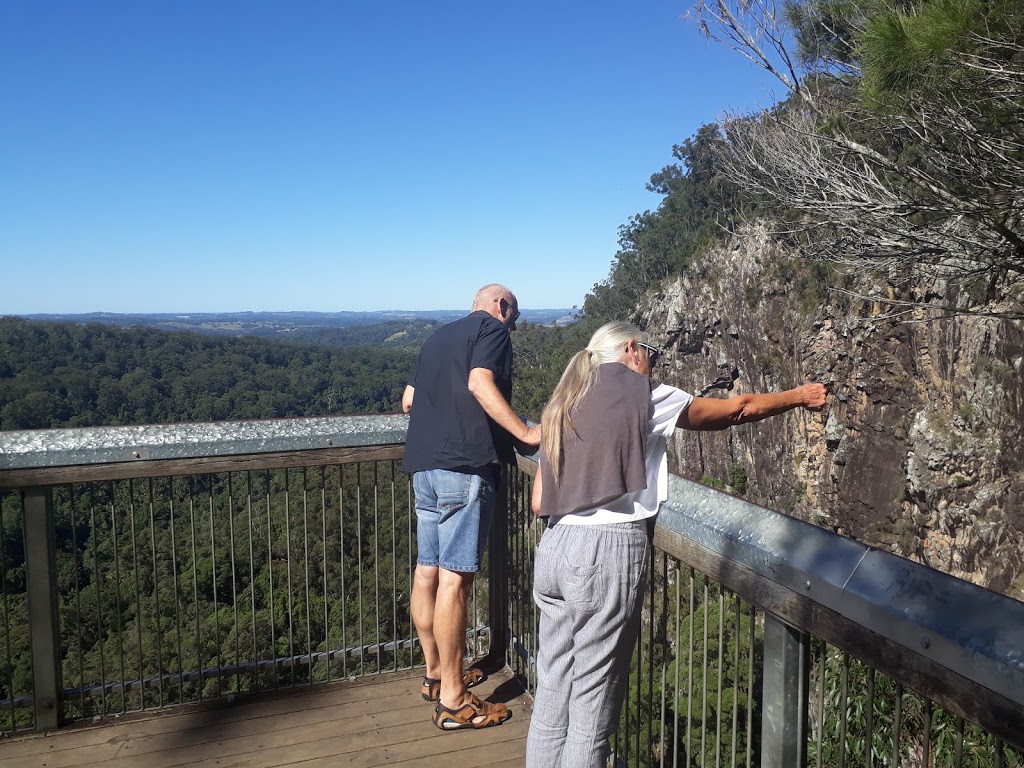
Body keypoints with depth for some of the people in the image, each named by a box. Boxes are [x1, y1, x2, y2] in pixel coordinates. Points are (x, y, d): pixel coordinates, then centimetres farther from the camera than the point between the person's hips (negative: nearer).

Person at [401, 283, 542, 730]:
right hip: (465, 464, -9)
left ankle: (436, 673, 27)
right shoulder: (492, 329, 3)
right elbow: (480, 383, -16)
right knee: (455, 577, -7)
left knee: (428, 570, 13)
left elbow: (408, 401, 27)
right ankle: (452, 701, -1)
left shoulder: (439, 336, 25)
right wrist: (525, 432, -16)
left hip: (424, 463, 9)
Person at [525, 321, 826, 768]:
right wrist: (799, 396, 24)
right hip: (608, 551, -7)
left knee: (551, 698, 12)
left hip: (556, 547, 7)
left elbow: (539, 503, 13)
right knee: (591, 710, 2)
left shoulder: (564, 407, 17)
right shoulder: (641, 394, 0)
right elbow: (737, 410, 9)